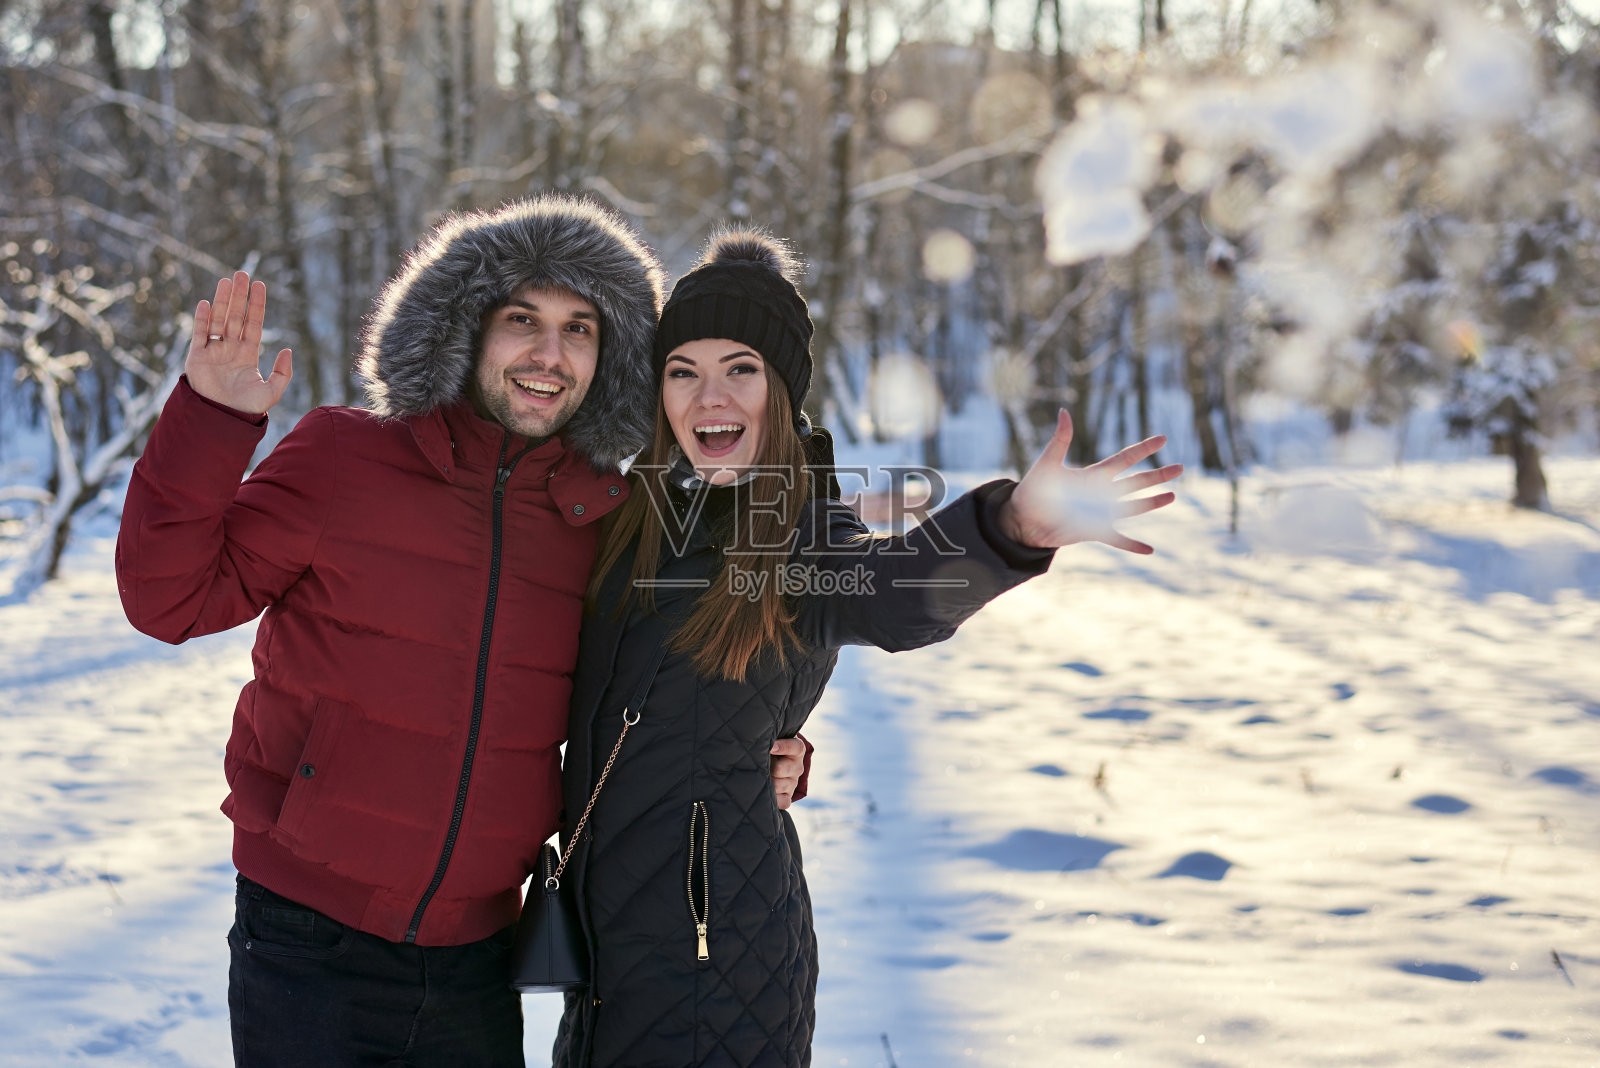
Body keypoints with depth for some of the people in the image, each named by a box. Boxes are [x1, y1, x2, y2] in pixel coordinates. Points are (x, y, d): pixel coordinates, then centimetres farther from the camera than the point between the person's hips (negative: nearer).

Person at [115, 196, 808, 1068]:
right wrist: (210, 422, -17)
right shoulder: (341, 459, -6)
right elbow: (170, 598, -6)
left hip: (474, 962, 3)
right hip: (309, 948, -3)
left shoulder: (606, 523, 2)